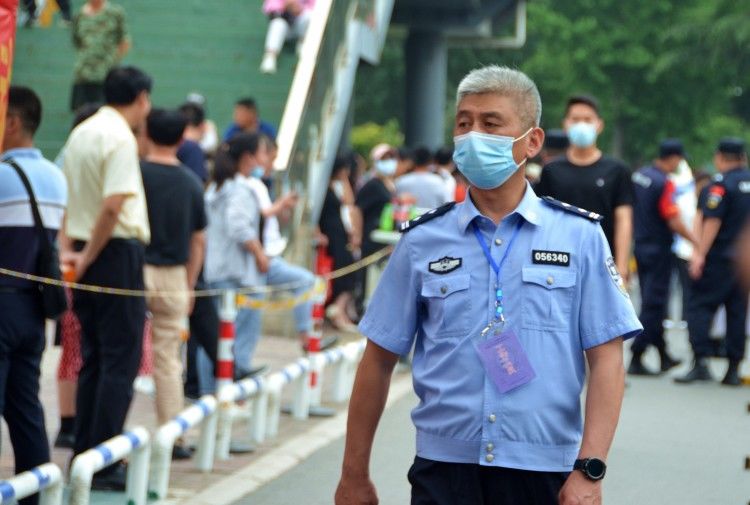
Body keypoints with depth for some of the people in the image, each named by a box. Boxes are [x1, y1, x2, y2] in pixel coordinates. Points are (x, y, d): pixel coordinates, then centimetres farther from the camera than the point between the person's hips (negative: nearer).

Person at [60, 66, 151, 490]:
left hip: (87, 255, 8)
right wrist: (88, 258, -15)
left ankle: (84, 455, 17)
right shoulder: (120, 138, -14)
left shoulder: (81, 134, 13)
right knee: (120, 362, -4)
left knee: (93, 358, 15)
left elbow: (67, 197, 14)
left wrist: (68, 249, 11)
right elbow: (114, 205, -23)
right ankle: (105, 465, -5)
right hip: (118, 252, -8)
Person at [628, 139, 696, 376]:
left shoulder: (639, 176, 5)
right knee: (653, 305, -4)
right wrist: (697, 241, -10)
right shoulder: (664, 183, -19)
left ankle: (663, 356, 24)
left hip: (641, 247, 8)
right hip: (659, 250, -8)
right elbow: (674, 222, -20)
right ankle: (636, 360, -6)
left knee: (652, 303, 15)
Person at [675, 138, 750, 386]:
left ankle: (700, 361, -15)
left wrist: (700, 253, -16)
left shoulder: (721, 183, -11)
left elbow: (713, 221, -17)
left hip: (719, 257, -6)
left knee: (700, 305, -2)